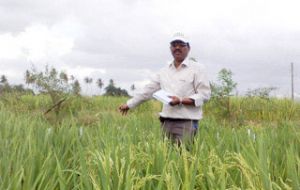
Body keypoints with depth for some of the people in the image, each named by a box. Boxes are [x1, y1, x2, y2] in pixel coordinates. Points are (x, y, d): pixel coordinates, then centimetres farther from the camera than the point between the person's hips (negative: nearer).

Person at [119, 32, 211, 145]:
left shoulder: (197, 68, 0)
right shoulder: (165, 71, 15)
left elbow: (204, 94, -7)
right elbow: (148, 90, 18)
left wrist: (180, 101, -16)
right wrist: (129, 104, 19)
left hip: (186, 122, -5)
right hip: (166, 122, 5)